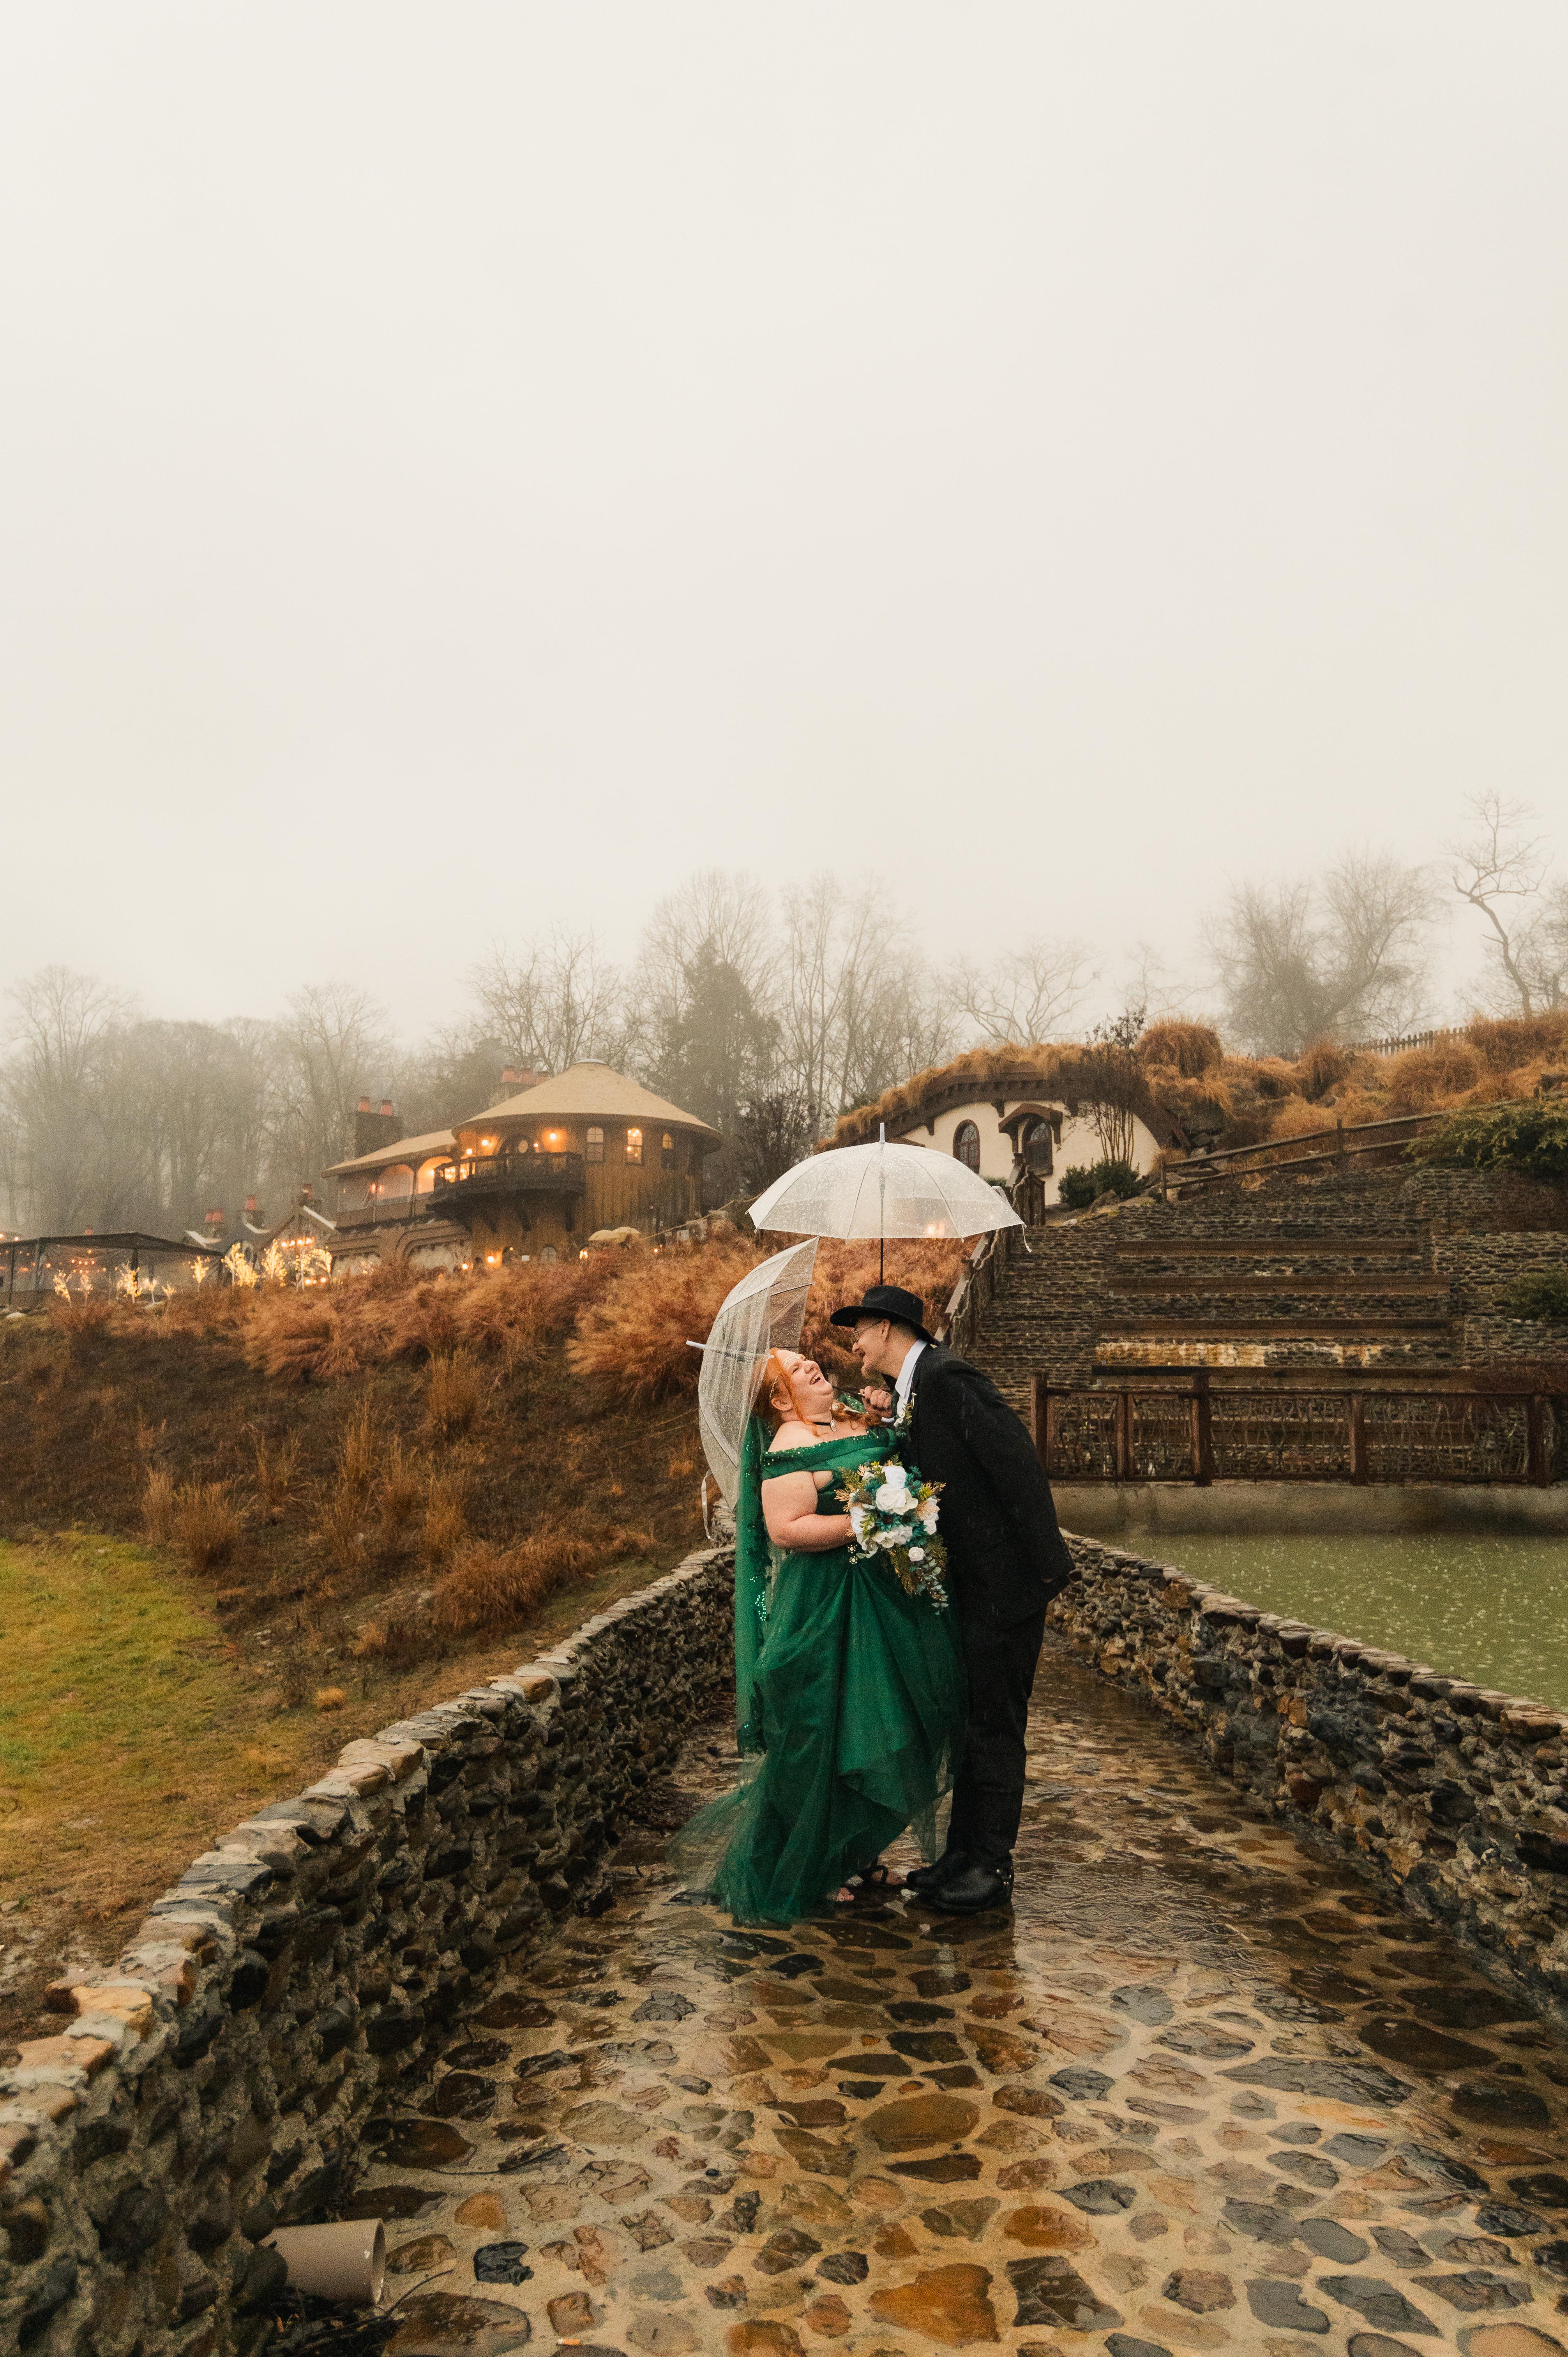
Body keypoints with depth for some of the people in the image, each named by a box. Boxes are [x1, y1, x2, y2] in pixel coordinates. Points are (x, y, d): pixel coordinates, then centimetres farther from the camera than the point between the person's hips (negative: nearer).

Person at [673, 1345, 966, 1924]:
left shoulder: (857, 1425, 10)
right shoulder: (789, 1446, -13)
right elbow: (786, 1528, -22)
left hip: (884, 1598, 8)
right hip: (825, 1608, -8)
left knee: (876, 1726, 14)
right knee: (828, 1731, 2)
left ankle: (859, 1851, 30)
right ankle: (815, 1866, 19)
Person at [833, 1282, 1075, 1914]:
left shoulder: (946, 1375, -19)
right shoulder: (908, 1393, 11)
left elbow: (1017, 1460, -23)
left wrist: (1047, 1561, -22)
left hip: (1006, 1578, -10)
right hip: (970, 1581, 10)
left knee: (994, 1725, 2)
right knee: (969, 1719, 17)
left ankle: (993, 1868, 15)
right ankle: (963, 1853, 29)